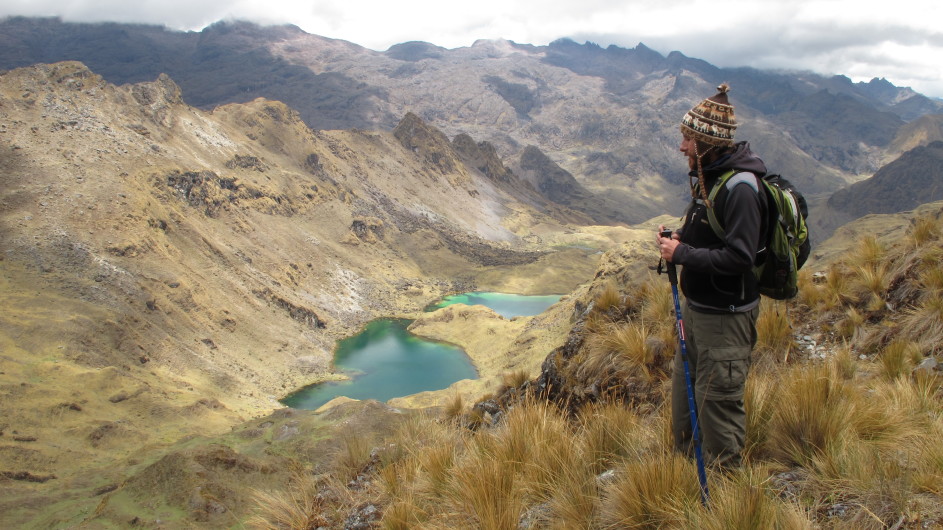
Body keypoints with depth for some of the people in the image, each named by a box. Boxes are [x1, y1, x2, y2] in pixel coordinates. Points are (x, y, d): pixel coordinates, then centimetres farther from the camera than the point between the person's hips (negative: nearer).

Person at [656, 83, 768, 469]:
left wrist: (682, 254, -22)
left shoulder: (739, 186, -22)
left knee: (717, 400, 3)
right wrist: (679, 238, 0)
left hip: (725, 315, -10)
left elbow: (739, 257, -28)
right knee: (684, 386, 21)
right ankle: (684, 462, 40)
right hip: (697, 306, 10)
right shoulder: (707, 175, 7)